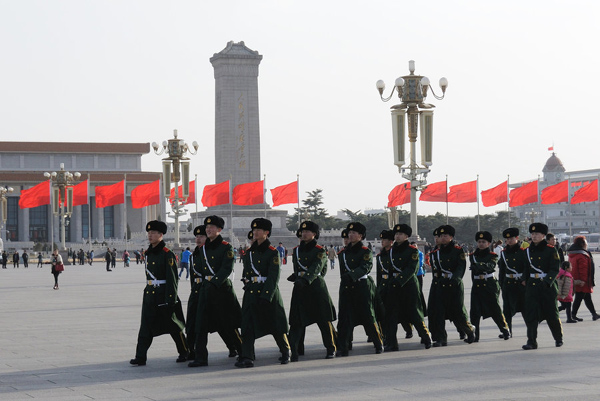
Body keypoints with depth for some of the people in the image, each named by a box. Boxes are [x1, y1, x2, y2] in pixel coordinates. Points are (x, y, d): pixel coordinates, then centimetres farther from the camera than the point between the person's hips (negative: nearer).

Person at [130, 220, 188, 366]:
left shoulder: (167, 254, -12)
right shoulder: (149, 253, 11)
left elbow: (172, 279, -14)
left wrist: (171, 300, -18)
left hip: (164, 296, -7)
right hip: (150, 294, 7)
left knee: (173, 326, 6)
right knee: (146, 327, 0)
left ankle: (184, 353, 22)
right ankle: (140, 357, -2)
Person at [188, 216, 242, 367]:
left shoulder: (226, 247, -6)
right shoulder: (203, 248, 12)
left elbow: (227, 269, -16)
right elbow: (198, 268, 20)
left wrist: (214, 282, -24)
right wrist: (203, 281, 6)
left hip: (222, 287, -5)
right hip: (205, 288, 5)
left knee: (227, 324, 4)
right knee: (201, 324, -4)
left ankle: (243, 352, 21)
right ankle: (201, 357, -2)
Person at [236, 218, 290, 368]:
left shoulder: (273, 252, -6)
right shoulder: (249, 252, 11)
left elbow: (274, 277, -12)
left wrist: (265, 296, -18)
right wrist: (247, 284, 6)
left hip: (268, 292, -5)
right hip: (251, 293, 5)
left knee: (276, 326, 6)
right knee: (247, 325, -7)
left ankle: (286, 352, 26)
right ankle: (247, 357, -9)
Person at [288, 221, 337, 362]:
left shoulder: (320, 251, -4)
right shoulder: (296, 250, 12)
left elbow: (316, 268, -20)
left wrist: (304, 279, -35)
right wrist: (296, 276, -4)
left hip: (316, 287, -4)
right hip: (300, 289, 4)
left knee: (324, 321, 4)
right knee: (297, 321, -5)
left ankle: (331, 349, 20)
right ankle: (292, 351, -8)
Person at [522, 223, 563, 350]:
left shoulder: (550, 250, -4)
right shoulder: (528, 251, 10)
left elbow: (555, 269, -10)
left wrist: (546, 281, -22)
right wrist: (525, 283, 11)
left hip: (547, 286, -3)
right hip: (532, 286, 4)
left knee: (552, 314, 6)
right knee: (531, 314, -6)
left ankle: (558, 338, 26)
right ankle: (531, 342, -5)